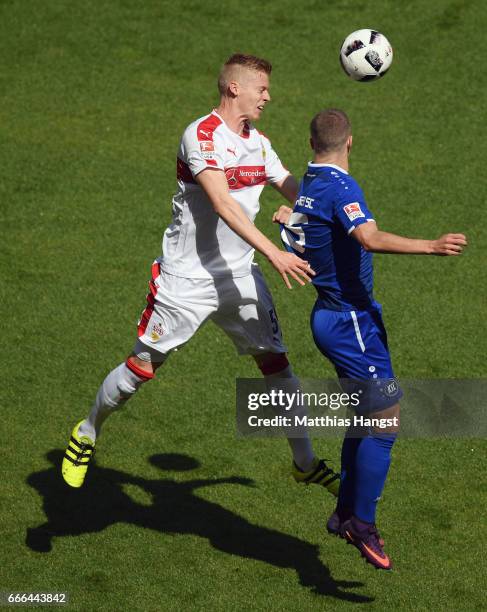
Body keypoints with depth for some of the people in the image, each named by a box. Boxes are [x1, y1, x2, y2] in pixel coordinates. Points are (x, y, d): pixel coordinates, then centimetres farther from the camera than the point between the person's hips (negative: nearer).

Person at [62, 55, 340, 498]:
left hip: (239, 274, 7)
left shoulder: (258, 142, 8)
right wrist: (274, 253, -34)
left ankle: (305, 463, 14)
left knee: (276, 361, 3)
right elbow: (223, 204, -28)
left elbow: (296, 191, 17)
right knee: (142, 366, 0)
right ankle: (87, 433, 25)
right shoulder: (202, 136, -17)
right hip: (187, 277, -6)